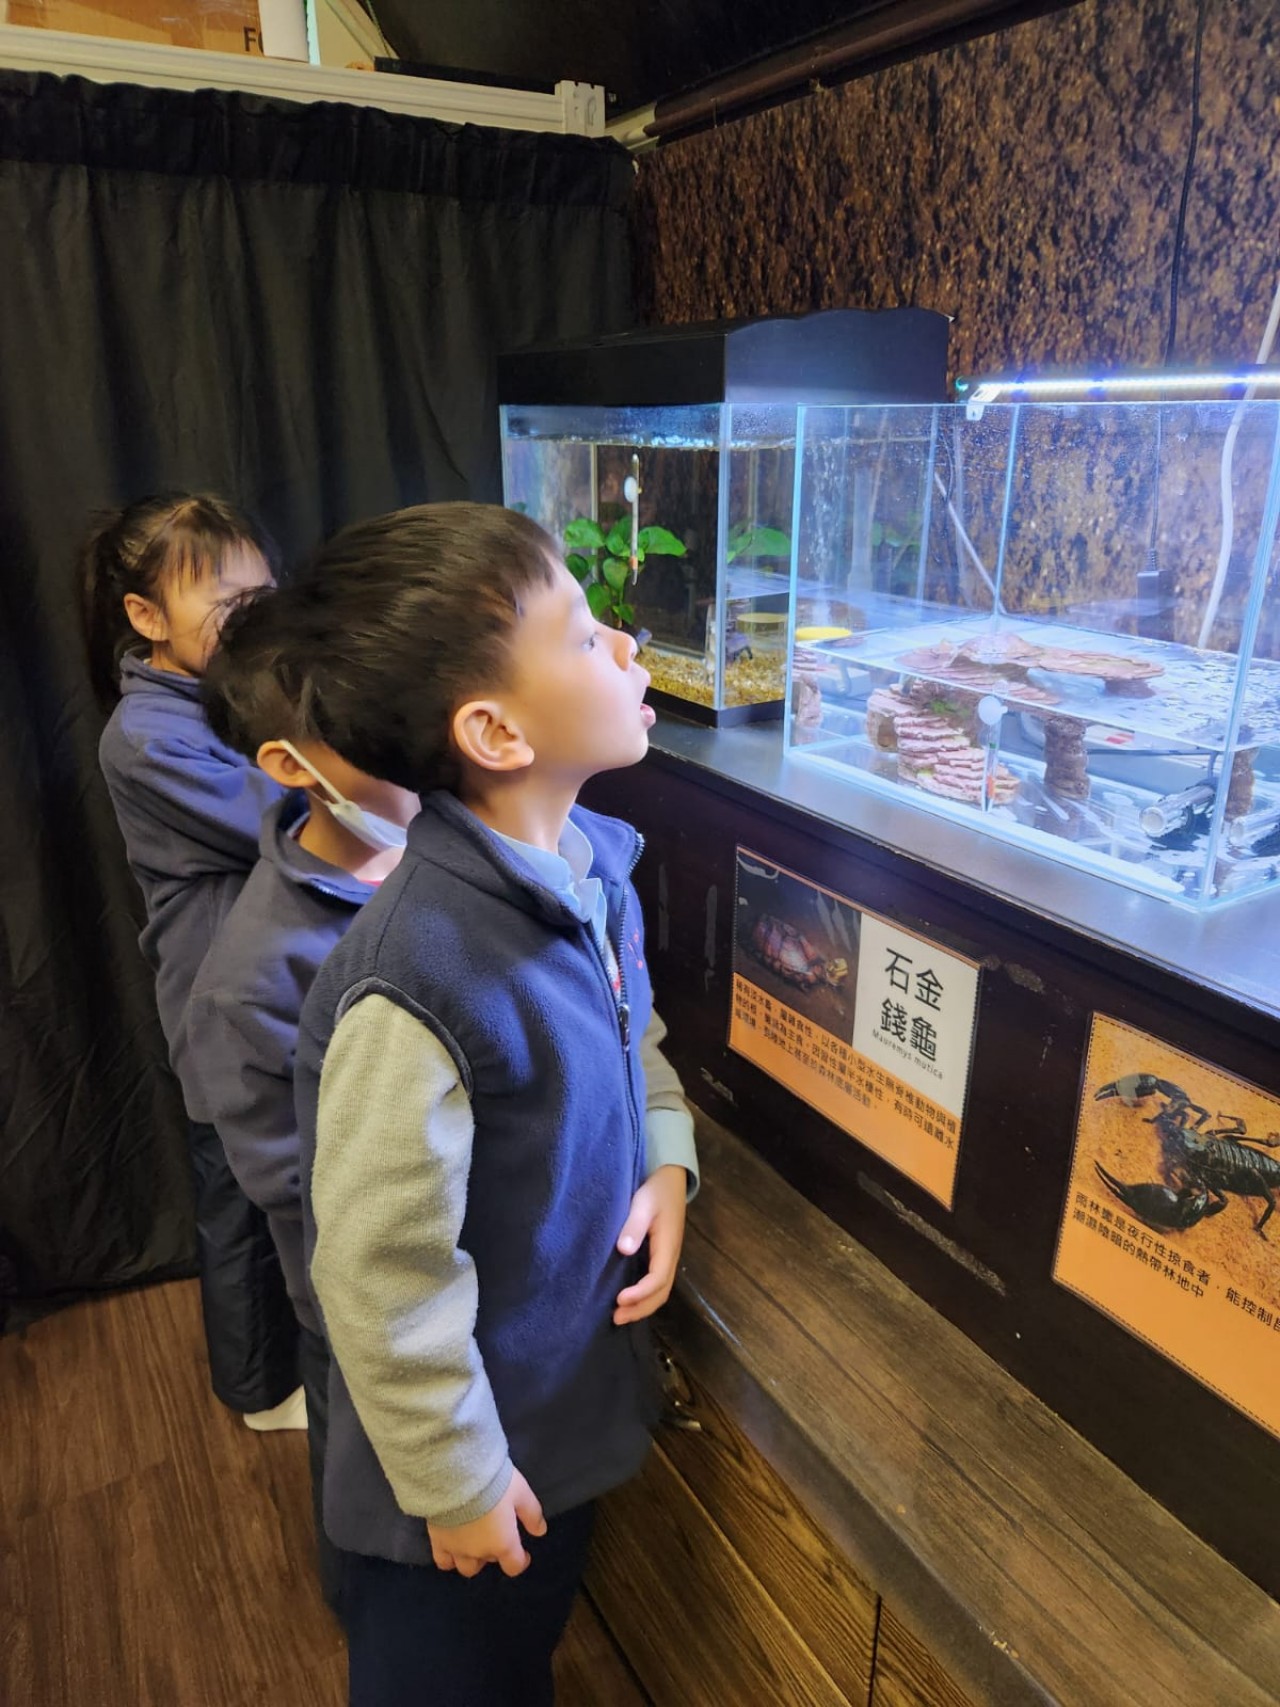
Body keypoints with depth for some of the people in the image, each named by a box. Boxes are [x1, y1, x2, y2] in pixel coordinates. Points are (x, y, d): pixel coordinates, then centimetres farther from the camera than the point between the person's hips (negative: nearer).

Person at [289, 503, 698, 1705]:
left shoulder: (591, 861, -11)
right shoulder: (421, 983, -37)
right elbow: (384, 1277, -26)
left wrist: (666, 1158, -8)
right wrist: (457, 1483, -13)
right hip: (474, 1461, -6)